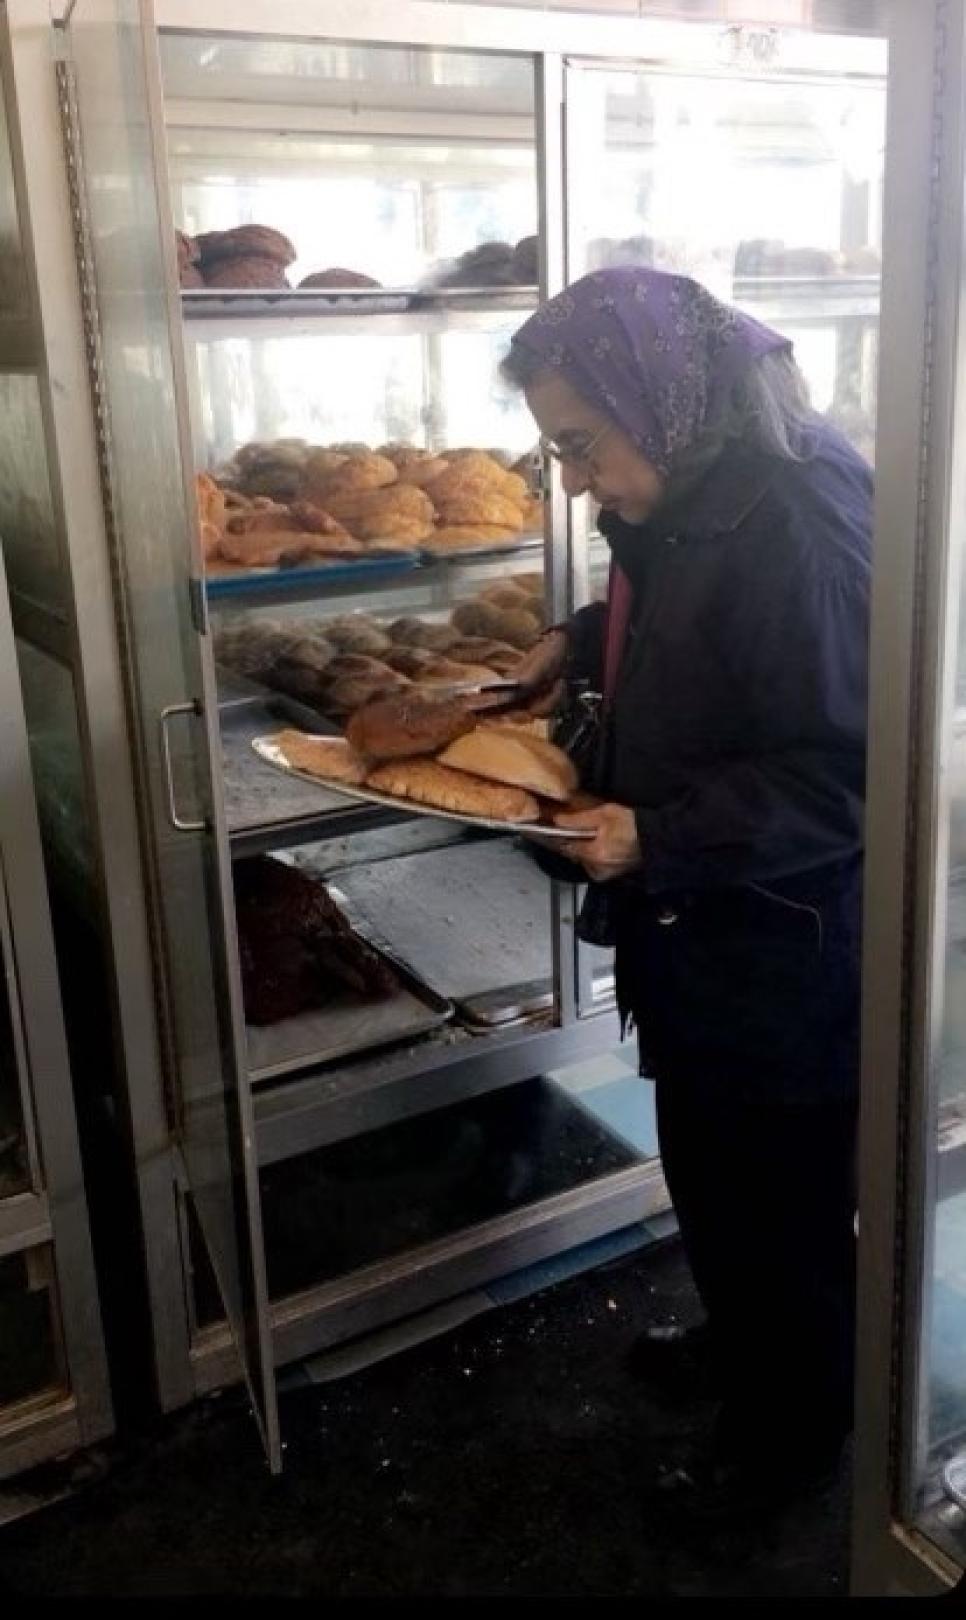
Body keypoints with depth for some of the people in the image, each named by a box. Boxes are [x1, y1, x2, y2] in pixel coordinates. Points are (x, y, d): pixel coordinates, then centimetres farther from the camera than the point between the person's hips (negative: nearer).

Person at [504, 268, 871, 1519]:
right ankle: (739, 1342, 51)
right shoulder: (691, 500, 3)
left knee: (780, 1195, 12)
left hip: (785, 948, -9)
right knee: (707, 1168, 26)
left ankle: (794, 1427, 37)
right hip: (701, 927, 9)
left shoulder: (795, 523, -27)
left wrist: (658, 841, -31)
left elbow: (846, 773, -27)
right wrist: (583, 643, 6)